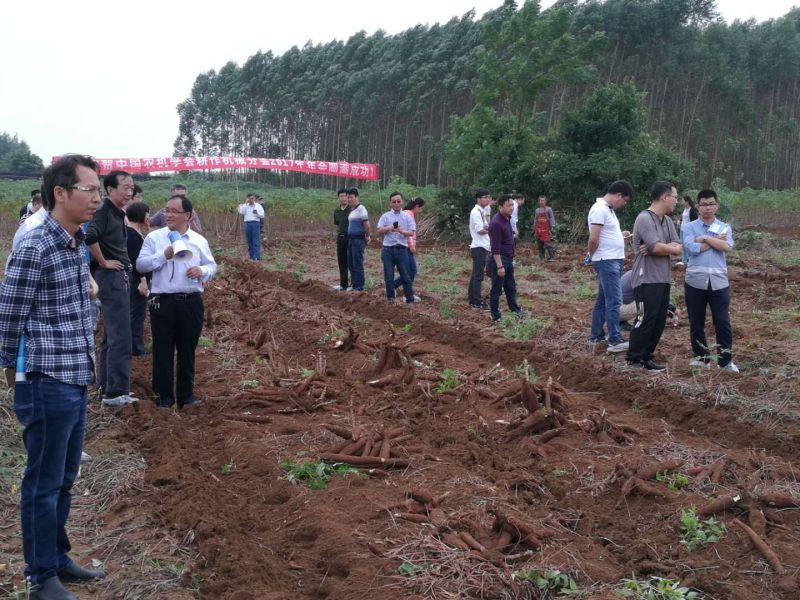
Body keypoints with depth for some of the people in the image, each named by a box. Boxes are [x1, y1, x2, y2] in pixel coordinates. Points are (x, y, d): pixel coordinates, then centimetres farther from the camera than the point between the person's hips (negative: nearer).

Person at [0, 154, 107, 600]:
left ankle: (58, 557, 35)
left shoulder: (77, 243, 8)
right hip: (47, 385, -8)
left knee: (65, 479, 19)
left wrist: (86, 362, 16)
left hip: (76, 382, 8)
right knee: (44, 483, 6)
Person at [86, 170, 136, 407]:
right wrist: (103, 262, -20)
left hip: (120, 277, 10)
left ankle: (107, 385, 24)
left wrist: (124, 266, 12)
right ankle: (115, 392, -5)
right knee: (120, 336, -9)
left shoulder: (118, 213, 13)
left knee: (112, 335, 15)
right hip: (111, 278, -10)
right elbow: (89, 236, -33)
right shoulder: (103, 211, -15)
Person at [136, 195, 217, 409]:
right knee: (162, 350, 4)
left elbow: (212, 265, 12)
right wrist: (163, 256, -16)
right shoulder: (154, 237, 1)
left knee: (187, 350, 11)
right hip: (162, 301, -2)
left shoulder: (199, 240, 7)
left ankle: (186, 395, 22)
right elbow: (140, 264, -3)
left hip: (191, 302, 2)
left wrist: (202, 271, -9)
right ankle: (163, 395, 15)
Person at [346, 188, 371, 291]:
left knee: (357, 263, -4)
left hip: (358, 240, -9)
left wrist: (367, 236, -7)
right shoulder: (351, 209, 13)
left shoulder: (361, 208, -14)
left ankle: (359, 286, 2)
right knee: (350, 263, 13)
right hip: (351, 239, 9)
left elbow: (366, 224, -19)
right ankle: (353, 284, 23)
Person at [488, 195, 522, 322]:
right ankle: (495, 317, 9)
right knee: (496, 290, 1)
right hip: (499, 259, -9)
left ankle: (515, 312, 30)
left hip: (508, 259, 10)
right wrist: (499, 266, -24)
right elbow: (495, 248, -23)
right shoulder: (496, 223, -21)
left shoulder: (507, 219, 9)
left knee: (511, 288, 19)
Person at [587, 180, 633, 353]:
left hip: (613, 260, 10)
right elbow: (593, 239, -21)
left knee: (603, 300, 14)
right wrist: (591, 255, -5)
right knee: (614, 301, -9)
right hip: (607, 261, -10)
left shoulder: (608, 209, 14)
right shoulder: (600, 209, -18)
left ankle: (596, 336, 22)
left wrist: (621, 235, 9)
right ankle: (615, 341, -6)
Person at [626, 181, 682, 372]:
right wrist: (672, 248, -4)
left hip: (662, 279, 9)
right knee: (646, 319, -6)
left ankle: (647, 356, 20)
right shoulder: (644, 219, -14)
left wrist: (662, 248, -14)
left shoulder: (667, 221, 13)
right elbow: (657, 247, -22)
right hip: (646, 280, -9)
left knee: (659, 320, 10)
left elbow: (678, 248, 4)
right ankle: (634, 358, 5)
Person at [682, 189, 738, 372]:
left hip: (719, 281, 1)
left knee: (722, 322, -1)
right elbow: (692, 248, -14)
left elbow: (727, 246, -10)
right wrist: (716, 240, -6)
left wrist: (705, 238, -9)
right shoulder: (688, 227, 3)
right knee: (696, 322, 7)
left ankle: (725, 360, 7)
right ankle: (701, 357, 20)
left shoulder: (724, 227, 9)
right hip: (695, 281, 0)